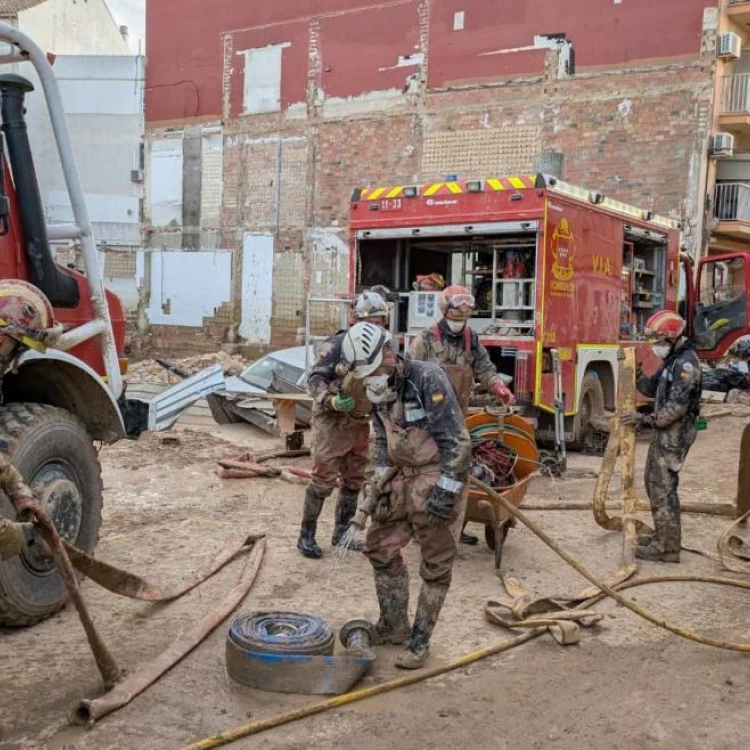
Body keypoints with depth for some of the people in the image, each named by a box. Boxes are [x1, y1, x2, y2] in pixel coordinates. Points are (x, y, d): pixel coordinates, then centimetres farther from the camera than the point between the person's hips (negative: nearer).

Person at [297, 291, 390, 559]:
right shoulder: (338, 344, -13)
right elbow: (315, 378, -14)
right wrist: (331, 401, -28)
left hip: (360, 424, 7)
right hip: (332, 422, -6)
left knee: (354, 481, 13)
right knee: (323, 480, -5)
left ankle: (341, 532, 26)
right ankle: (306, 535, 7)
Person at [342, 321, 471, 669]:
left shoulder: (428, 379, -21)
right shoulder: (379, 392, 4)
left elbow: (457, 441, -23)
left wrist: (445, 492, -25)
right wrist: (380, 481, 7)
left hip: (438, 476, -8)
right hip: (404, 477, 8)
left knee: (436, 565, 1)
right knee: (380, 545, 12)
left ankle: (420, 640, 14)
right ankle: (394, 624, 29)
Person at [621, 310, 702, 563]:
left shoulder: (686, 362, -18)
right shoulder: (672, 359, 14)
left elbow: (677, 406, -24)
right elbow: (652, 388, 17)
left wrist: (646, 420, -22)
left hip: (675, 435, -10)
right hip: (664, 432, 10)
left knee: (663, 488, -8)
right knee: (654, 482, 18)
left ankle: (668, 548, -3)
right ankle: (662, 536, 30)